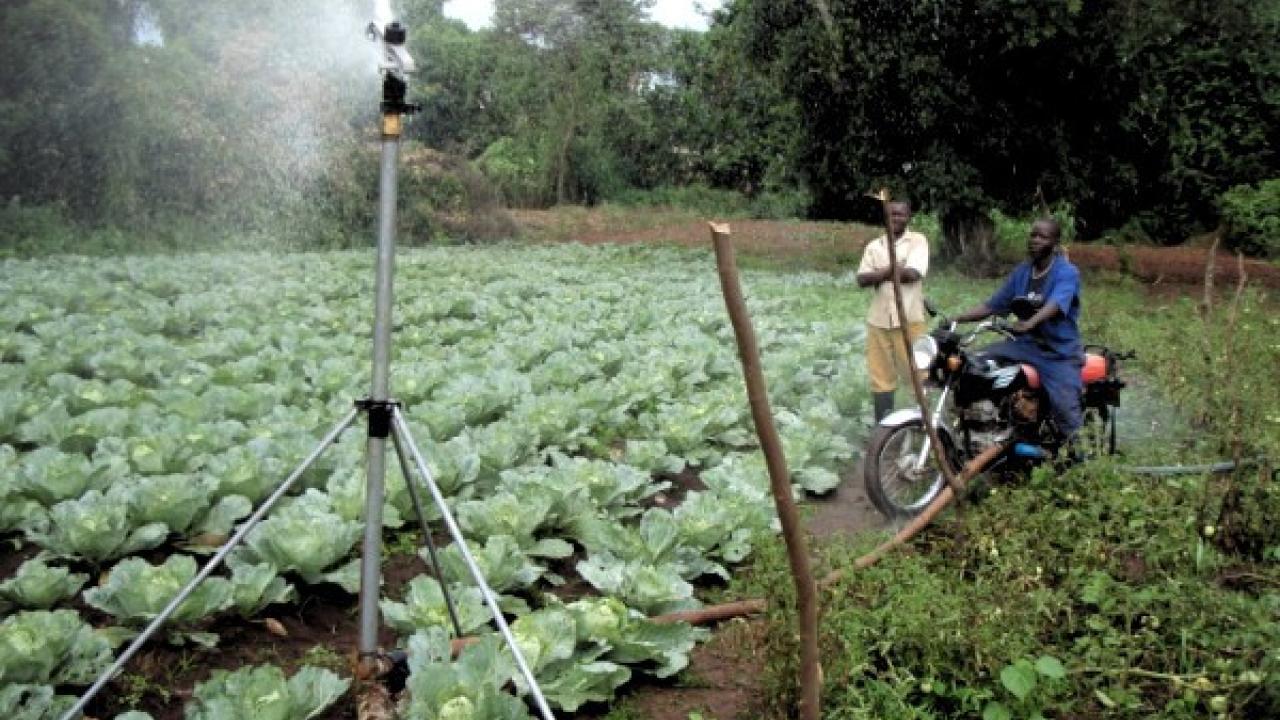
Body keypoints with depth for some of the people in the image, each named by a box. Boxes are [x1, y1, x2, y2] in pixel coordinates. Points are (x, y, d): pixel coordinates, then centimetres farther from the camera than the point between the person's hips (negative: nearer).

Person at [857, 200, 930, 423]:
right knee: (880, 375, 7)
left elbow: (912, 274, -15)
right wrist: (893, 270, -14)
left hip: (909, 319, -4)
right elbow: (862, 280, -1)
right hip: (878, 319, 4)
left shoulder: (918, 241, 0)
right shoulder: (874, 245, 11)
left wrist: (880, 274, -6)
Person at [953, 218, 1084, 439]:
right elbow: (993, 305, 11)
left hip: (1059, 352, -6)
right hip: (1025, 344, 6)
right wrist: (957, 318, -3)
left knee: (1065, 409, -23)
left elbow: (1055, 304, -32)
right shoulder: (1021, 271, 10)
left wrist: (1029, 323, -52)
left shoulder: (1067, 273, -11)